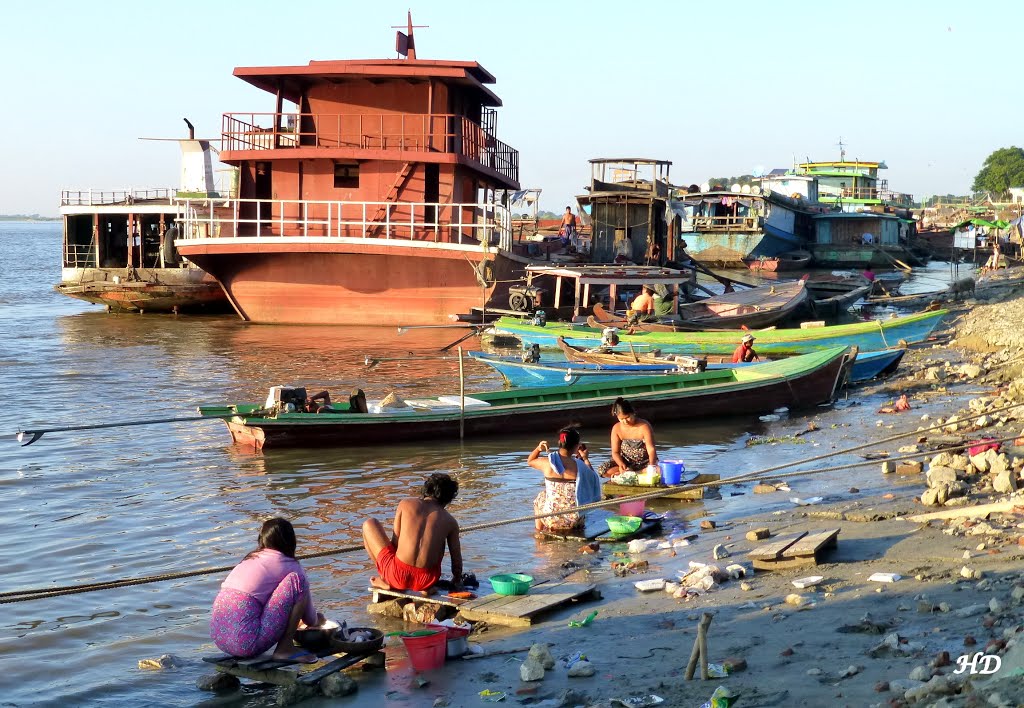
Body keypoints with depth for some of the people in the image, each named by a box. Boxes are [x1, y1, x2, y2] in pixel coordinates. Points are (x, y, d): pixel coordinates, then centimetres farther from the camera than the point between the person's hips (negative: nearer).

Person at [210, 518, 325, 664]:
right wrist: (318, 620, 35)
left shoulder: (249, 559, 21)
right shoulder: (290, 566, 2)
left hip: (218, 638, 8)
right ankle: (285, 649, -3)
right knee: (297, 580, -3)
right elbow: (310, 620, 9)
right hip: (248, 642, -8)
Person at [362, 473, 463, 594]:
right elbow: (456, 558, 13)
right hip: (427, 581, 2)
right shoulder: (450, 521, 6)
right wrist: (457, 581, 34)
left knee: (369, 525, 19)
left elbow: (395, 542, 6)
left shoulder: (406, 504, 2)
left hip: (399, 575, -2)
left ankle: (385, 581, 15)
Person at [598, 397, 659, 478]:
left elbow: (651, 449, -19)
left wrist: (652, 466, -39)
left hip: (645, 462, -2)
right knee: (603, 470, -24)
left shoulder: (644, 426, -15)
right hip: (627, 463, 2)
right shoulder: (616, 428, -6)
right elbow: (615, 452, -6)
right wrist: (621, 464, -28)